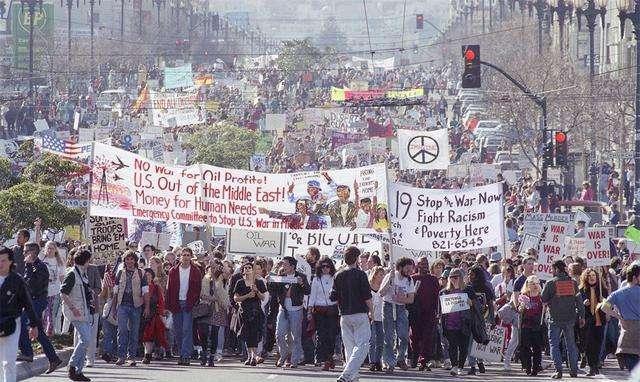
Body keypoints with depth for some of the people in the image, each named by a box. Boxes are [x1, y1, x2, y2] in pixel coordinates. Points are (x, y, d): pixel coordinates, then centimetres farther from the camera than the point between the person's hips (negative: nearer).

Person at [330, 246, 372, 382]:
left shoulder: (339, 275, 5)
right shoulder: (360, 274, -8)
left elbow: (333, 297, 5)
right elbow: (367, 296, -10)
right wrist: (371, 310, 5)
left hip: (344, 315, 5)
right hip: (360, 314, -5)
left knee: (349, 346, 12)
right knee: (362, 345, -6)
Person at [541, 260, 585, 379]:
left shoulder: (551, 283, -9)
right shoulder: (572, 283, 4)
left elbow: (543, 299, -3)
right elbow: (579, 301, 6)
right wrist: (581, 316, 11)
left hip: (555, 319, -4)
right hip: (570, 318, 4)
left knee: (554, 344, 1)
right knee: (571, 344, 13)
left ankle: (558, 370, -9)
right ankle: (574, 370, 13)